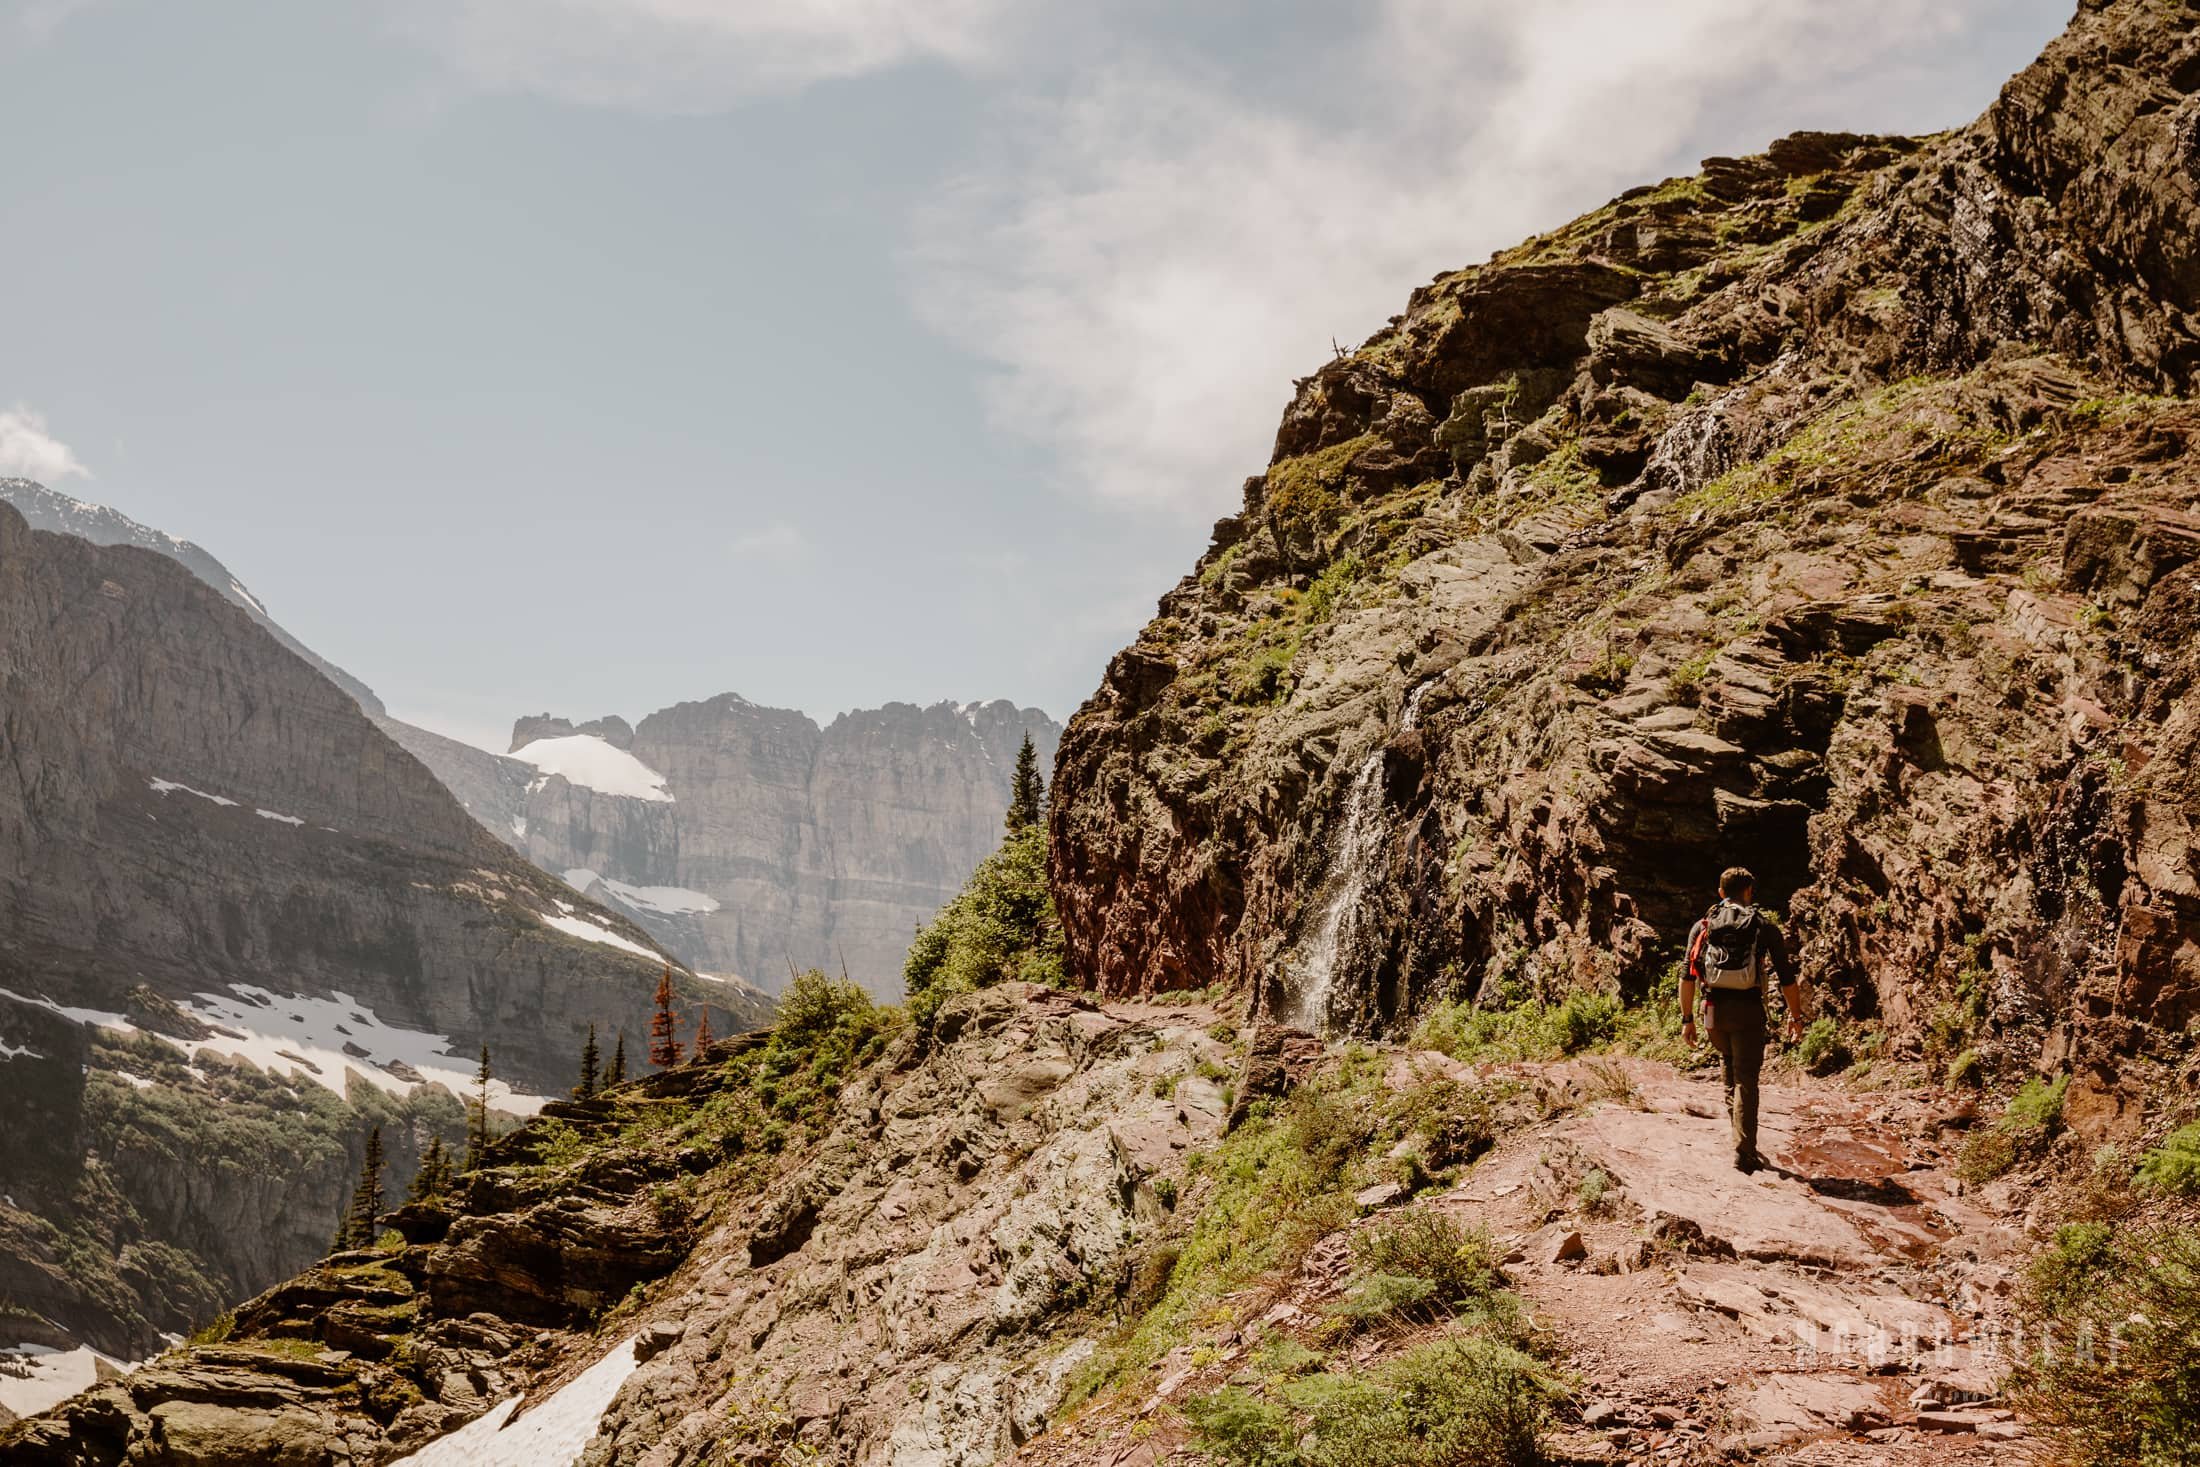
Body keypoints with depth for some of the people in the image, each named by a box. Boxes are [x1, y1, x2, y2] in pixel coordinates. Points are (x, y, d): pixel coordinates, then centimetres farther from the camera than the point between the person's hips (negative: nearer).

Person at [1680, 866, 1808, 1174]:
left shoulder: (1703, 926, 7)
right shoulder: (1763, 926, 3)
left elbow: (1688, 976, 4)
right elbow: (1787, 977, 1)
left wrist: (1687, 1018, 9)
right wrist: (1796, 1016, 12)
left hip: (1715, 1009, 2)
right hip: (1749, 1010, -2)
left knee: (1728, 1062, 30)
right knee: (1746, 1080, 1)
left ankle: (1735, 1118, 30)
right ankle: (1743, 1151, -5)